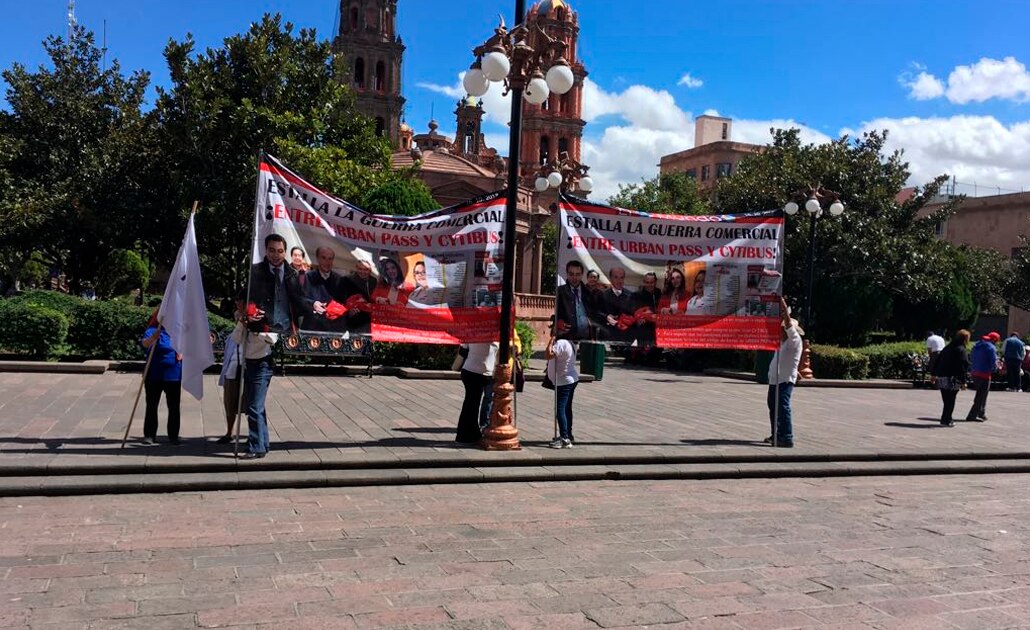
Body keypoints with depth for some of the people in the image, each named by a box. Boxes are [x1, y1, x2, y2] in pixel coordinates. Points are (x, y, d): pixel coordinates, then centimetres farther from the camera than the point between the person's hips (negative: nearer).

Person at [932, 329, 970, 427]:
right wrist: (963, 382, -14)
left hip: (941, 377, 7)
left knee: (946, 400, 15)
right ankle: (946, 420, 2)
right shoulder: (961, 350, -9)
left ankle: (947, 418, 20)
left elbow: (937, 360, 17)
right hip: (952, 379, -7)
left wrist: (934, 374, 21)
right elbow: (963, 367, -14)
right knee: (950, 401, 0)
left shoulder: (947, 347, 15)